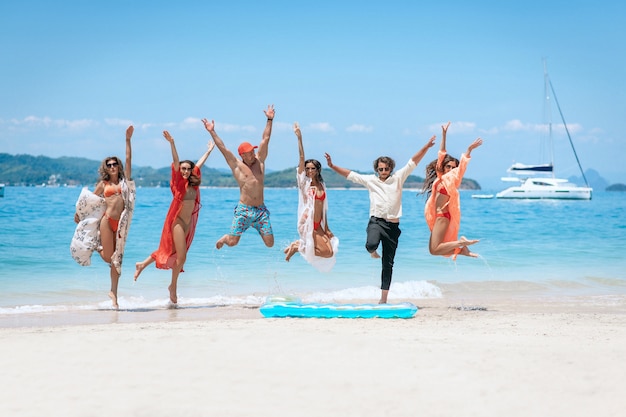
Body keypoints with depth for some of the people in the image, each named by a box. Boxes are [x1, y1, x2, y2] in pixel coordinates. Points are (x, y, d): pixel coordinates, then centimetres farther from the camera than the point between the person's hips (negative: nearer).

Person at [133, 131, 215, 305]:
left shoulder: (193, 184, 8)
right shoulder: (179, 183, -6)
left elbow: (199, 165, 21)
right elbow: (175, 163, -17)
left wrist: (209, 150, 32)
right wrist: (172, 143, -28)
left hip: (188, 223, 7)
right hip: (177, 222, -7)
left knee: (173, 252, 11)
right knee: (181, 256, -7)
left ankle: (143, 264, 25)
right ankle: (173, 287, 8)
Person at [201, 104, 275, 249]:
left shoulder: (259, 160, 10)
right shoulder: (237, 165, 1)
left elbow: (265, 139, 11)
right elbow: (222, 148, -1)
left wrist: (269, 120, 11)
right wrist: (212, 132, -3)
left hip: (261, 210, 3)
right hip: (243, 210, -3)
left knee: (270, 243, -3)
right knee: (232, 242, -7)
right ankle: (224, 238, 32)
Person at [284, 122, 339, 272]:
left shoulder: (321, 186, 12)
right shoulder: (304, 182, -3)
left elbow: (323, 208, 14)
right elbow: (302, 158, -11)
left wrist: (326, 228, 11)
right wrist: (299, 138, -17)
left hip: (318, 225, 7)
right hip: (307, 223, -7)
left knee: (330, 251, 0)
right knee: (327, 253, -14)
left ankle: (298, 245, 15)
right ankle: (297, 246, 5)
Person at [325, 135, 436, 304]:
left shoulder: (398, 178, 7)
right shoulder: (370, 180, 9)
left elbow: (413, 162, 4)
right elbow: (350, 174, 11)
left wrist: (426, 147, -3)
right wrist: (333, 166, 4)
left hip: (393, 225, 1)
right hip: (376, 221, -1)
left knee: (388, 263, 4)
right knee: (371, 244, -34)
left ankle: (384, 298, 9)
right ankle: (372, 251, 7)